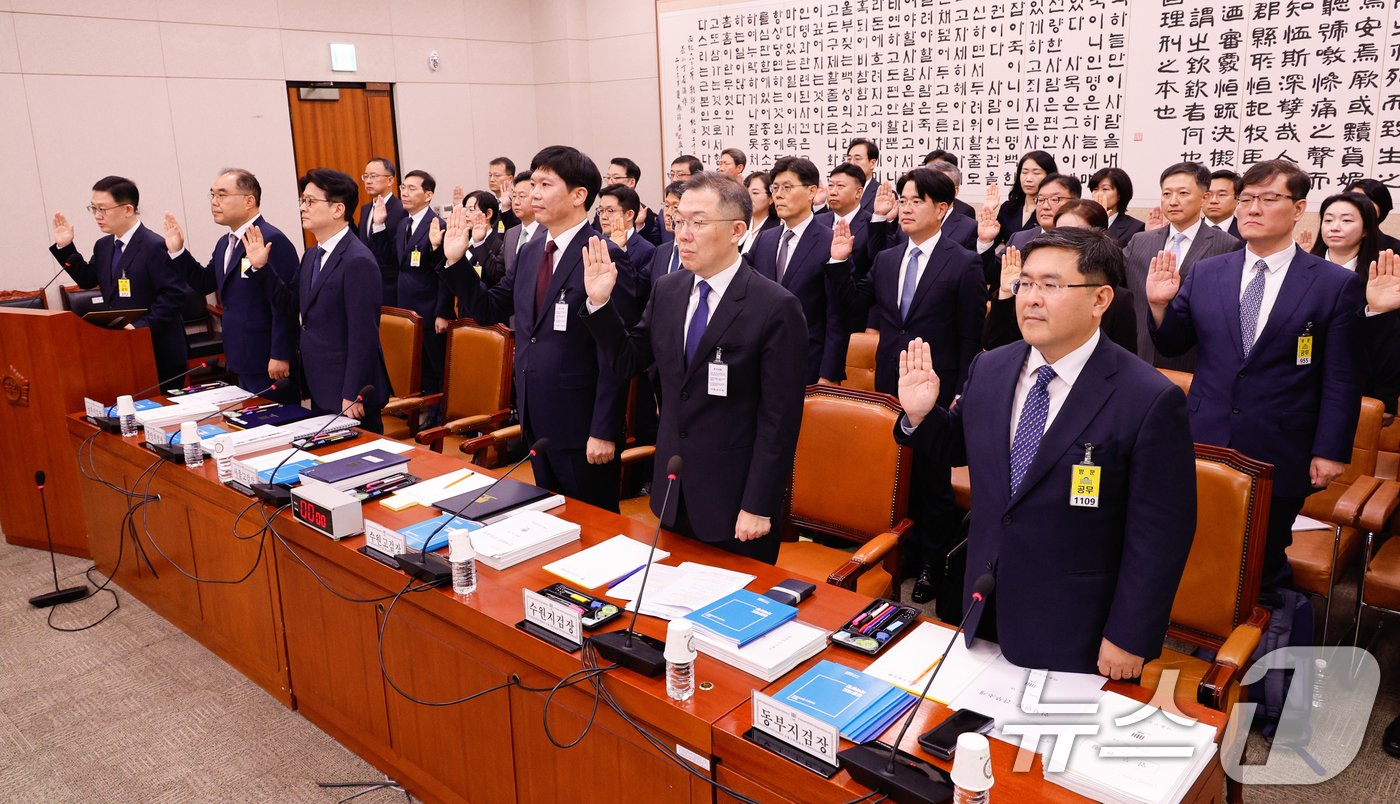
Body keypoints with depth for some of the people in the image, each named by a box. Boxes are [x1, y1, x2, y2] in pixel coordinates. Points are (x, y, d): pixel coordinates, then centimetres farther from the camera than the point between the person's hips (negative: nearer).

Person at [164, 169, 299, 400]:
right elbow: (204, 283, 23)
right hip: (241, 363, 9)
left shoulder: (272, 240, -17)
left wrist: (281, 356, -23)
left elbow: (285, 302, -21)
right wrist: (177, 251, 10)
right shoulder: (225, 244, 14)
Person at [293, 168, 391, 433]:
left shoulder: (358, 261, -18)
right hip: (320, 391, 9)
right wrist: (262, 267, 4)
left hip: (349, 394, -9)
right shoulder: (311, 255, 11)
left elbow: (363, 336, -20)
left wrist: (352, 396, -20)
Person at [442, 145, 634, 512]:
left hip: (581, 426, -7)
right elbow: (489, 309, 15)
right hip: (537, 421, 8)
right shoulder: (530, 252, 9)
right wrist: (456, 261, 2)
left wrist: (604, 431, -19)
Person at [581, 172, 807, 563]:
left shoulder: (776, 308, -17)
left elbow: (780, 418, -16)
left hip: (735, 500, -5)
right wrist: (600, 302, -5)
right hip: (671, 491, 6)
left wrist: (759, 506, -16)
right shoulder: (666, 290, 3)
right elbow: (627, 361, 9)